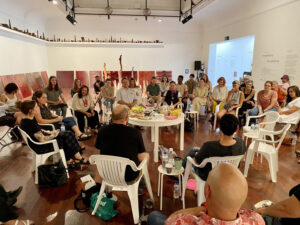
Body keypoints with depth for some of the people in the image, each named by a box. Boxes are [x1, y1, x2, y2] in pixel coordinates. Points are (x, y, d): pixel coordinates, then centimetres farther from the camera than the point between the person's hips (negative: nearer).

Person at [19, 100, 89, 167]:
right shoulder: (30, 123, -28)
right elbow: (42, 140, -26)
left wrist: (49, 132, 3)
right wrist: (53, 135, -10)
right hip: (41, 148, -9)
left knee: (69, 134, 0)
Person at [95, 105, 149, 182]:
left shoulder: (102, 130, -12)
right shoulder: (135, 132, -21)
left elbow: (99, 148, 4)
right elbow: (141, 157, -14)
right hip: (130, 177, -3)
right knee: (146, 155, 21)